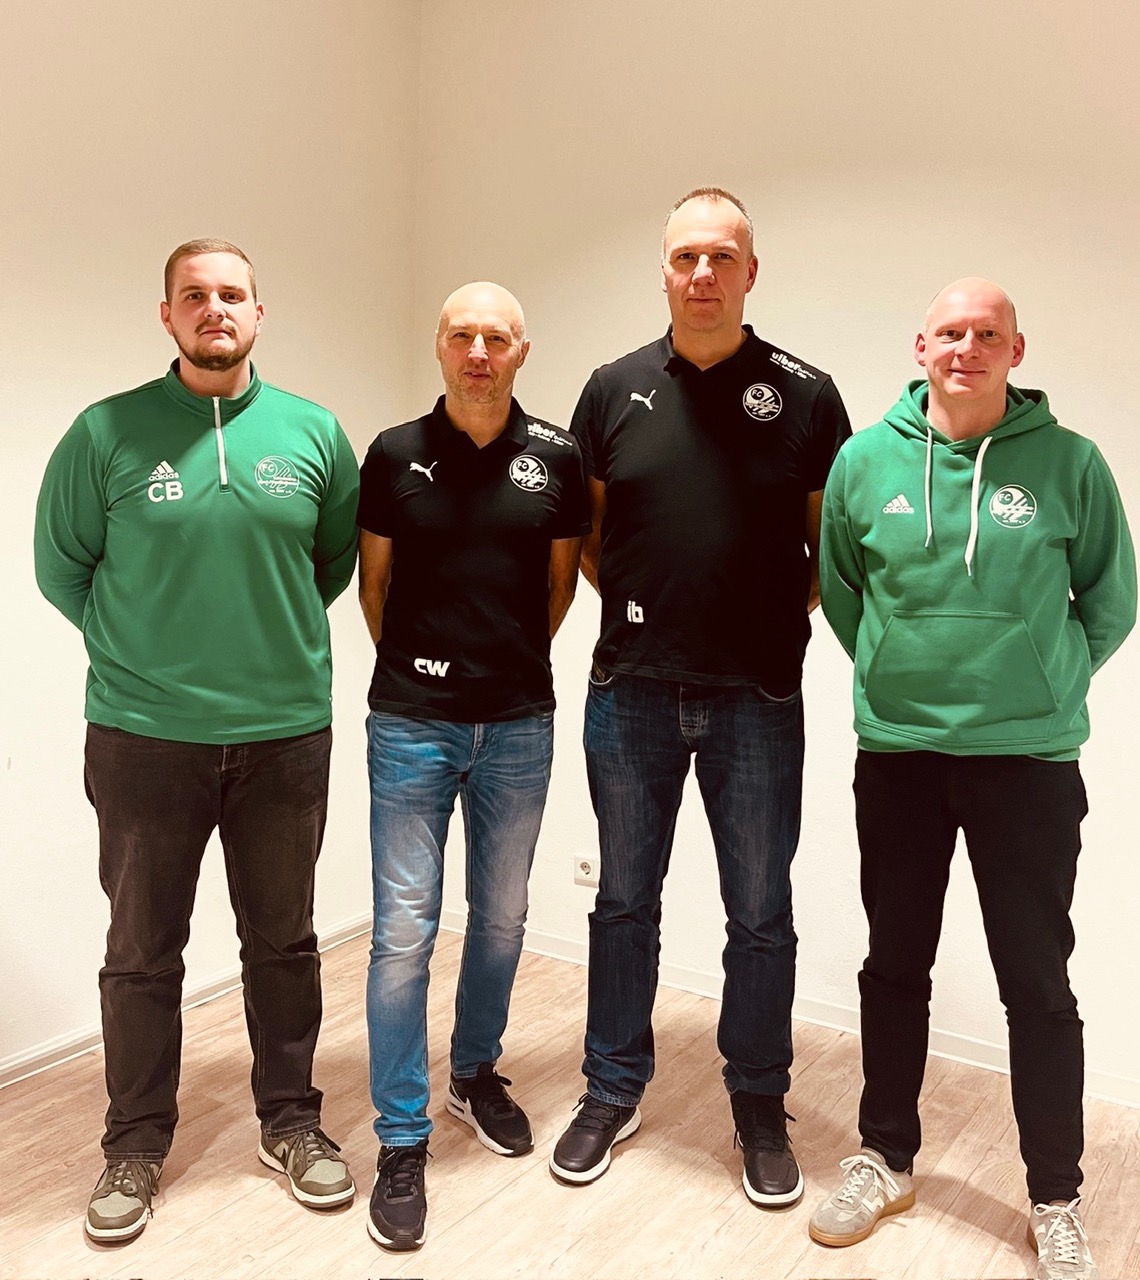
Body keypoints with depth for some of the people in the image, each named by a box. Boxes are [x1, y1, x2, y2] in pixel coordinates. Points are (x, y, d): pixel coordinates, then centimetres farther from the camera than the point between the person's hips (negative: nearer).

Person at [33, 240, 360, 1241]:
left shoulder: (314, 433, 1)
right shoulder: (107, 433, -3)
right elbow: (61, 566, 5)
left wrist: (273, 634, 7)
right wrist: (141, 646, 3)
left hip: (286, 734, 2)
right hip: (143, 736, -1)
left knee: (284, 943, 14)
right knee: (142, 952, 12)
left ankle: (291, 1120, 33)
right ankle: (136, 1145, 31)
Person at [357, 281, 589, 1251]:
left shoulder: (558, 459, 0)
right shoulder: (395, 454, -1)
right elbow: (374, 579, 8)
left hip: (519, 725, 2)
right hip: (412, 724, -1)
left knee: (502, 917, 15)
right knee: (403, 931, 0)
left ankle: (476, 1073, 39)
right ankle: (402, 1140, 15)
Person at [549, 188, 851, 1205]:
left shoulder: (805, 394, -1)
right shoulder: (615, 389, 4)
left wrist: (781, 619, -5)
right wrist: (640, 604, 1)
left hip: (757, 699, -1)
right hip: (631, 692, 2)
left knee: (761, 916, 10)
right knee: (625, 900, 14)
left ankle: (761, 1108, 31)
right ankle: (613, 1093, 32)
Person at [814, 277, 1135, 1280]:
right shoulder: (866, 461, 0)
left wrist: (1043, 687, 6)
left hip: (1029, 760, -2)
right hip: (897, 754, 2)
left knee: (1038, 984, 8)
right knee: (895, 967, 14)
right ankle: (886, 1160, 34)